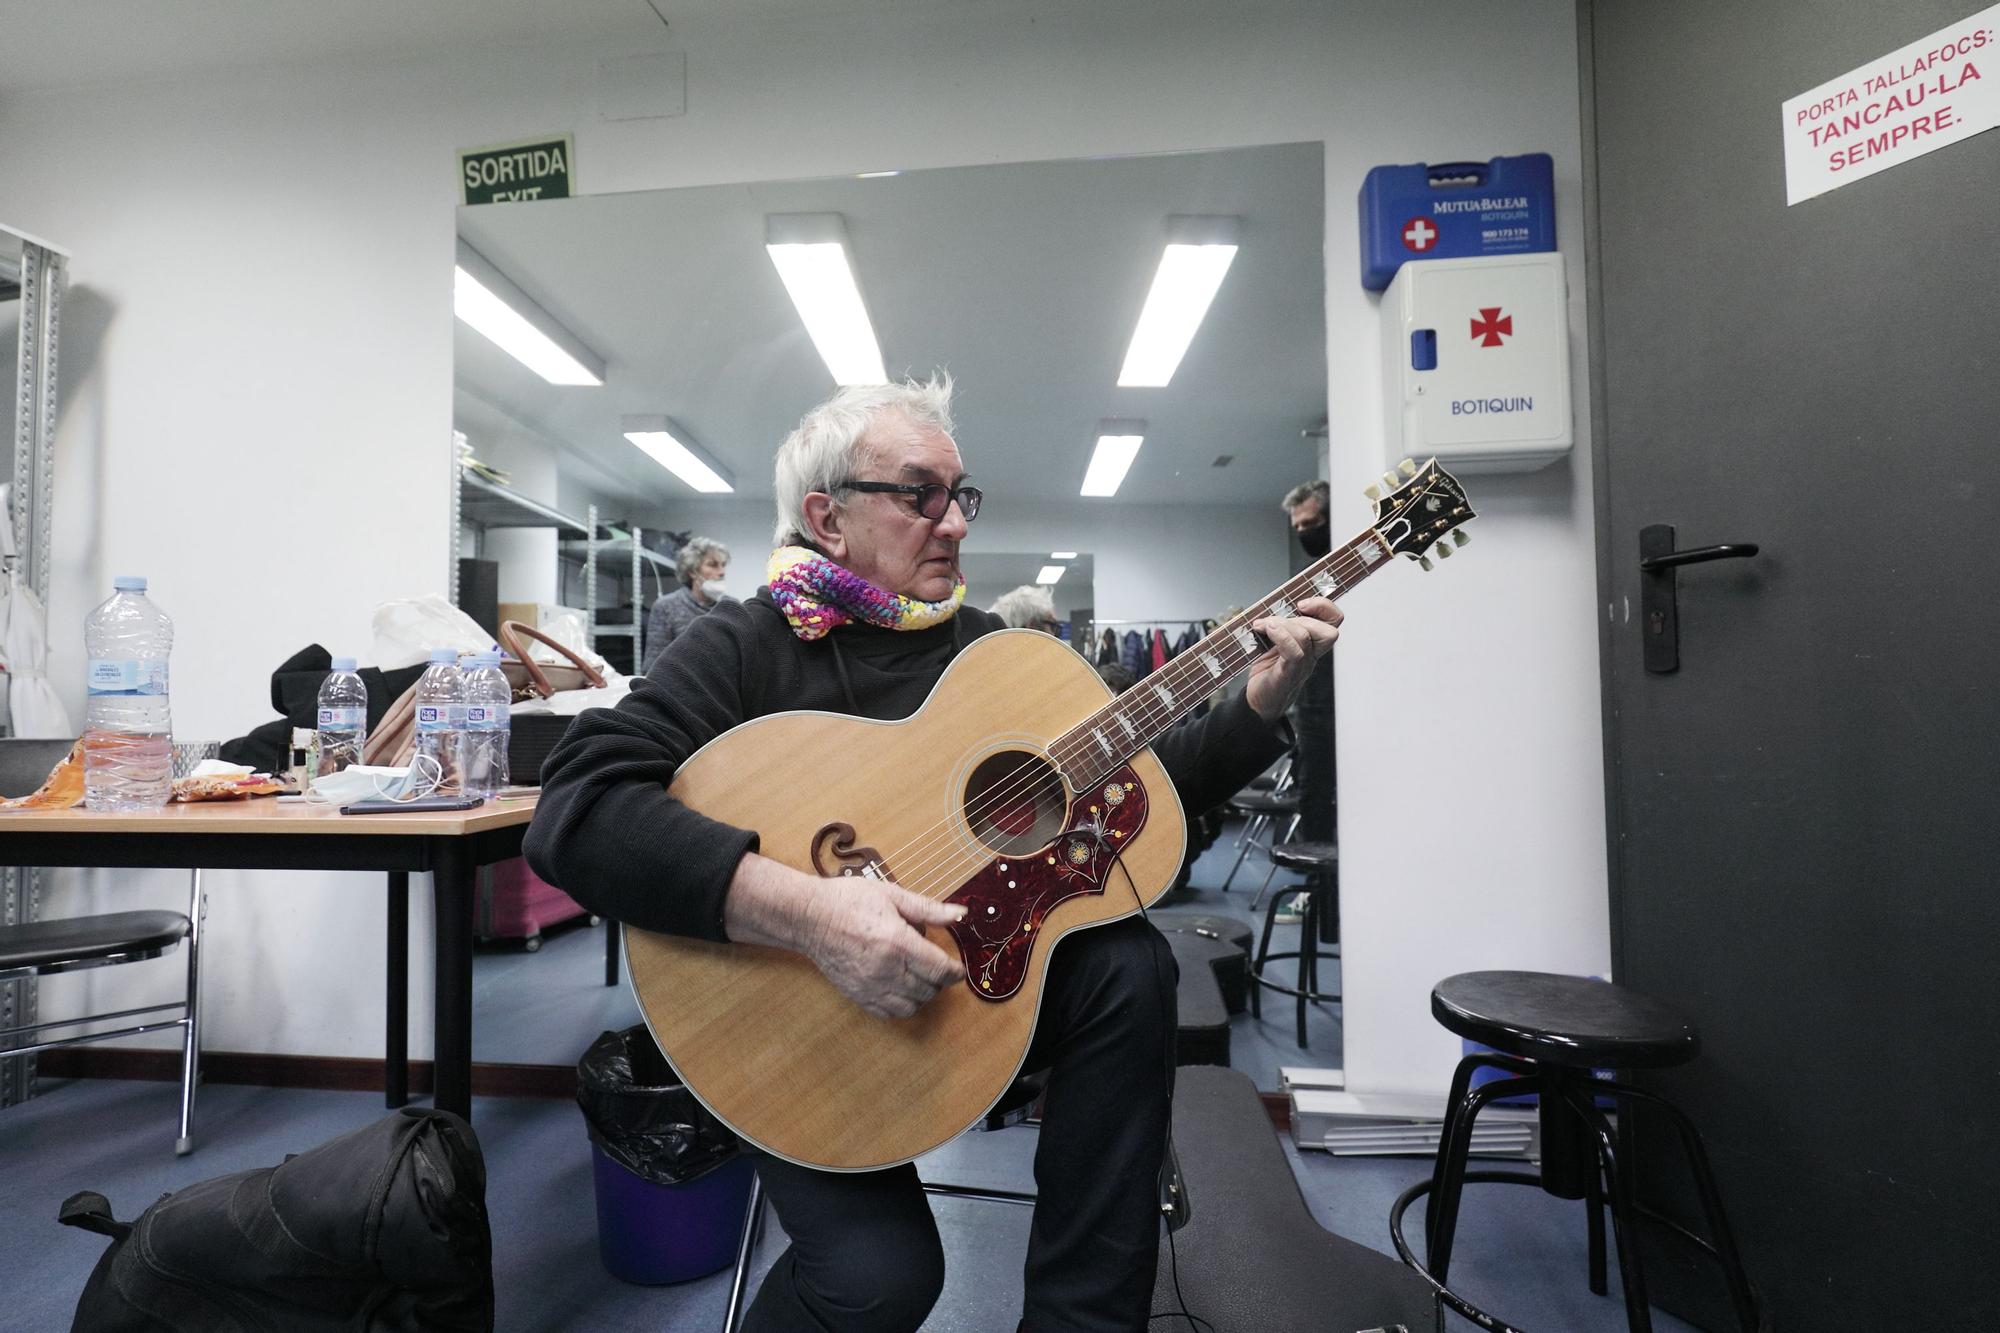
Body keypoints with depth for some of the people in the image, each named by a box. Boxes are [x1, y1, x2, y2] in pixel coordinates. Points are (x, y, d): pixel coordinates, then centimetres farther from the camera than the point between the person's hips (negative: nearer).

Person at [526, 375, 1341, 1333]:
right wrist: (801, 909, -35)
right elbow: (575, 809, -23)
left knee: (1126, 964, -22)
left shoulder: (992, 647, 7)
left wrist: (1261, 704, -7)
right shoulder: (748, 647, -9)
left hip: (982, 968, 5)